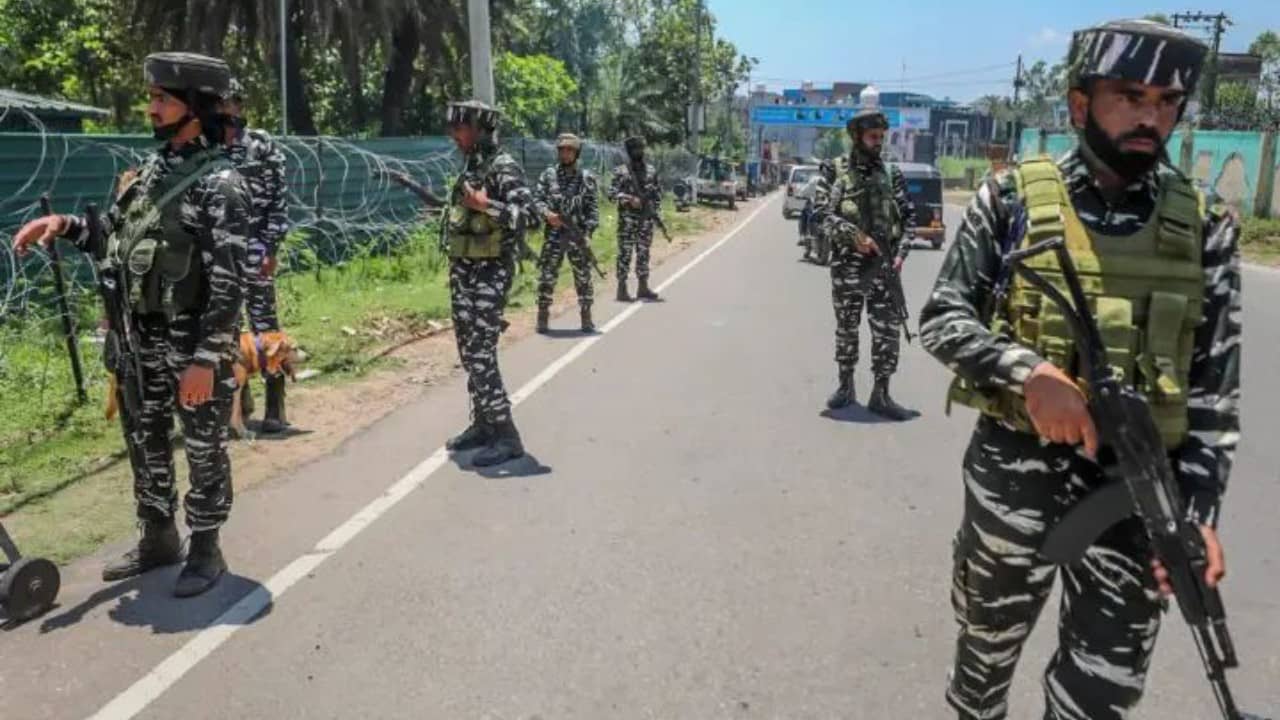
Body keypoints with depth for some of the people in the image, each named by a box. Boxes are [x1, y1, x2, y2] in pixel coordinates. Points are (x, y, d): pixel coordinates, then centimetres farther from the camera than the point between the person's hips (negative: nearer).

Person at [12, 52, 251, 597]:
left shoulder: (219, 184, -16)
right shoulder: (150, 169, 9)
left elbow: (228, 283, -20)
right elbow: (114, 240, 19)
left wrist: (206, 360, -24)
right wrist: (64, 225, 0)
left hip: (194, 344, -8)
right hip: (143, 340, 8)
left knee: (203, 451, 5)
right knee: (145, 443, 17)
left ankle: (205, 551, 20)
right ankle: (158, 540, 33)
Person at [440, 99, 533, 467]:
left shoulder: (503, 167, -13)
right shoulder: (470, 167, 14)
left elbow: (526, 214, -24)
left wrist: (485, 205, -30)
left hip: (489, 274, -9)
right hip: (463, 271, 9)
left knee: (481, 356, -11)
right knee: (469, 354, 13)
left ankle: (506, 436, -4)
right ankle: (482, 424, 23)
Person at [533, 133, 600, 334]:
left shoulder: (587, 178, 4)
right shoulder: (548, 175, 7)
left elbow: (593, 209, 1)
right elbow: (537, 200, 4)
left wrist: (588, 233, -9)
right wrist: (547, 213, -17)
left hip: (578, 235, 0)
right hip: (553, 235, 1)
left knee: (583, 277, 4)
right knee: (546, 277, 2)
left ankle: (586, 318, 13)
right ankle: (542, 317, 11)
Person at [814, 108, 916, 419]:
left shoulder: (892, 173, 9)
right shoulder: (836, 172, 0)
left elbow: (909, 216, 10)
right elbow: (822, 214, -9)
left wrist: (901, 252, -4)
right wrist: (853, 235, -20)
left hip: (884, 265, 2)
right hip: (847, 264, -2)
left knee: (888, 330, -1)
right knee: (846, 328, 9)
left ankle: (881, 394, 7)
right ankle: (845, 385, 25)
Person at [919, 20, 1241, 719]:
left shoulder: (1202, 226, 3)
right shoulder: (1013, 198, -2)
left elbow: (1213, 381, 2)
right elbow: (941, 317, -4)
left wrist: (1198, 510, -7)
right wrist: (1029, 373, -22)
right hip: (1014, 463, -1)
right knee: (989, 631, 17)